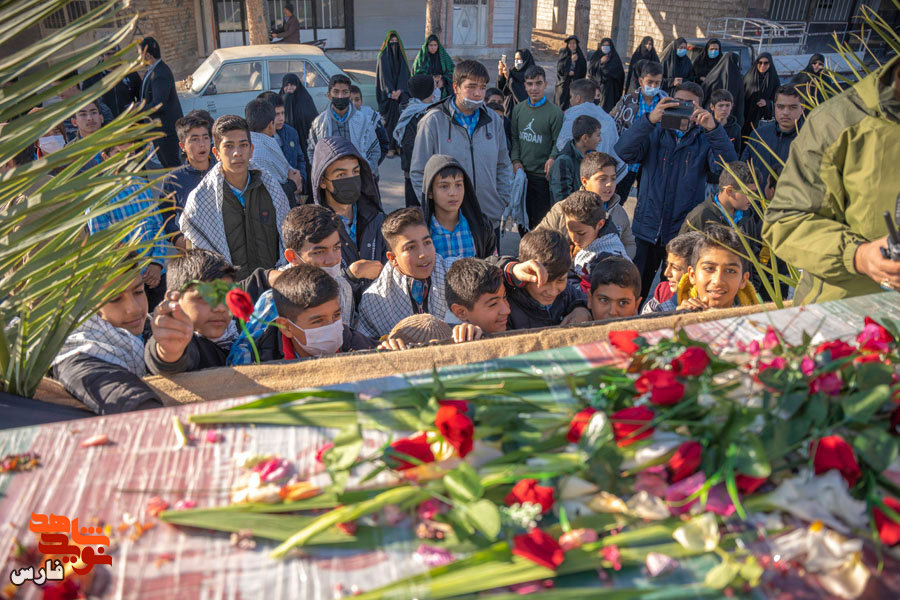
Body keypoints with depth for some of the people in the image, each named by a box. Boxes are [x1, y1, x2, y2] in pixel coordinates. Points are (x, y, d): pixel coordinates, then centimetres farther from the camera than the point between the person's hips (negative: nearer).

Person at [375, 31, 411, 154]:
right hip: (387, 94, -3)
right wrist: (391, 92, -16)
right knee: (389, 118, -8)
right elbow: (384, 75, -5)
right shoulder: (382, 57, 0)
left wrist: (399, 91, -13)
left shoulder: (401, 56, 10)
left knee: (399, 118, -5)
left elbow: (404, 74, 2)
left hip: (400, 92, 3)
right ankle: (390, 146, -7)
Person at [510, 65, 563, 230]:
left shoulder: (554, 112, -9)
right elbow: (515, 138, 11)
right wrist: (516, 160, -1)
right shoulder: (518, 109, 6)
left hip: (542, 175, -5)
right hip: (522, 173, 5)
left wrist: (553, 159, -24)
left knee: (541, 219, 2)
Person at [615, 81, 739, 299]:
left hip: (684, 232, 0)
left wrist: (713, 129, -29)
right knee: (635, 293, 7)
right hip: (647, 230, 1)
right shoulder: (655, 133, 6)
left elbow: (728, 165, -14)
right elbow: (624, 152, -13)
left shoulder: (705, 139, 5)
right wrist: (649, 120, -28)